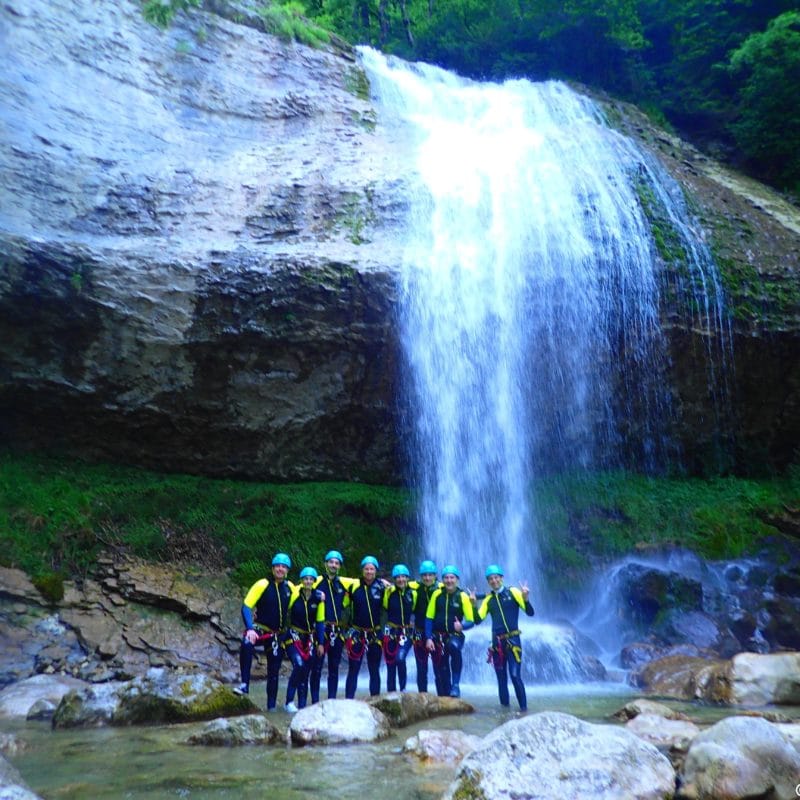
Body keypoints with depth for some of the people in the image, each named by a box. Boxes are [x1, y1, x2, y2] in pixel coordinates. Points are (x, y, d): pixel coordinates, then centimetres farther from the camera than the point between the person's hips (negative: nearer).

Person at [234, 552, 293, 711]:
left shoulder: (290, 587, 1)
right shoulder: (262, 584, -13)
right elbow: (246, 607, -17)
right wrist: (250, 628, -30)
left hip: (278, 635, 4)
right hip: (260, 630, -4)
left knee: (274, 671, 7)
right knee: (246, 644, -36)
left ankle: (271, 706, 20)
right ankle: (245, 684, -27)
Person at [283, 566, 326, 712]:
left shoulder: (318, 597, -5)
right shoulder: (294, 594, -13)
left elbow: (320, 622, 1)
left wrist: (320, 643, 0)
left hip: (310, 638, 3)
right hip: (293, 636, -3)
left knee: (306, 671, 2)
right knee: (299, 666, -21)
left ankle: (302, 706, 13)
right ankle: (289, 701, -8)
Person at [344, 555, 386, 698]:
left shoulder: (382, 586, -3)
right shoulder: (354, 586, -5)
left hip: (375, 634, 1)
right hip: (356, 633, -1)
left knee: (374, 670, 10)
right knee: (353, 670, 2)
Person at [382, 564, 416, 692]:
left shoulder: (413, 593, 0)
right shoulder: (389, 592, -4)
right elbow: (384, 608, 1)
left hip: (407, 633, 0)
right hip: (391, 632, 1)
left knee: (400, 658, -24)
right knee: (390, 665, 5)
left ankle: (403, 688, -6)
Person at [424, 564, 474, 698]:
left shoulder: (463, 596, -5)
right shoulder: (437, 594, 0)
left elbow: (471, 621, -4)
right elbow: (429, 618, 3)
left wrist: (462, 626, -25)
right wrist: (428, 638, -4)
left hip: (455, 635, -3)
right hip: (437, 636, 3)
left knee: (454, 647, -36)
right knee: (440, 671, 5)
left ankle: (455, 684, -26)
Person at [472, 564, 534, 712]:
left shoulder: (513, 592, -1)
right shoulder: (488, 599, 8)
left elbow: (530, 612, -7)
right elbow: (478, 620, 3)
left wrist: (525, 598, -24)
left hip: (513, 640, -4)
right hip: (497, 642, 4)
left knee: (515, 676, -10)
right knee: (501, 678, 9)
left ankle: (523, 707, 2)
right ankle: (504, 706, 21)